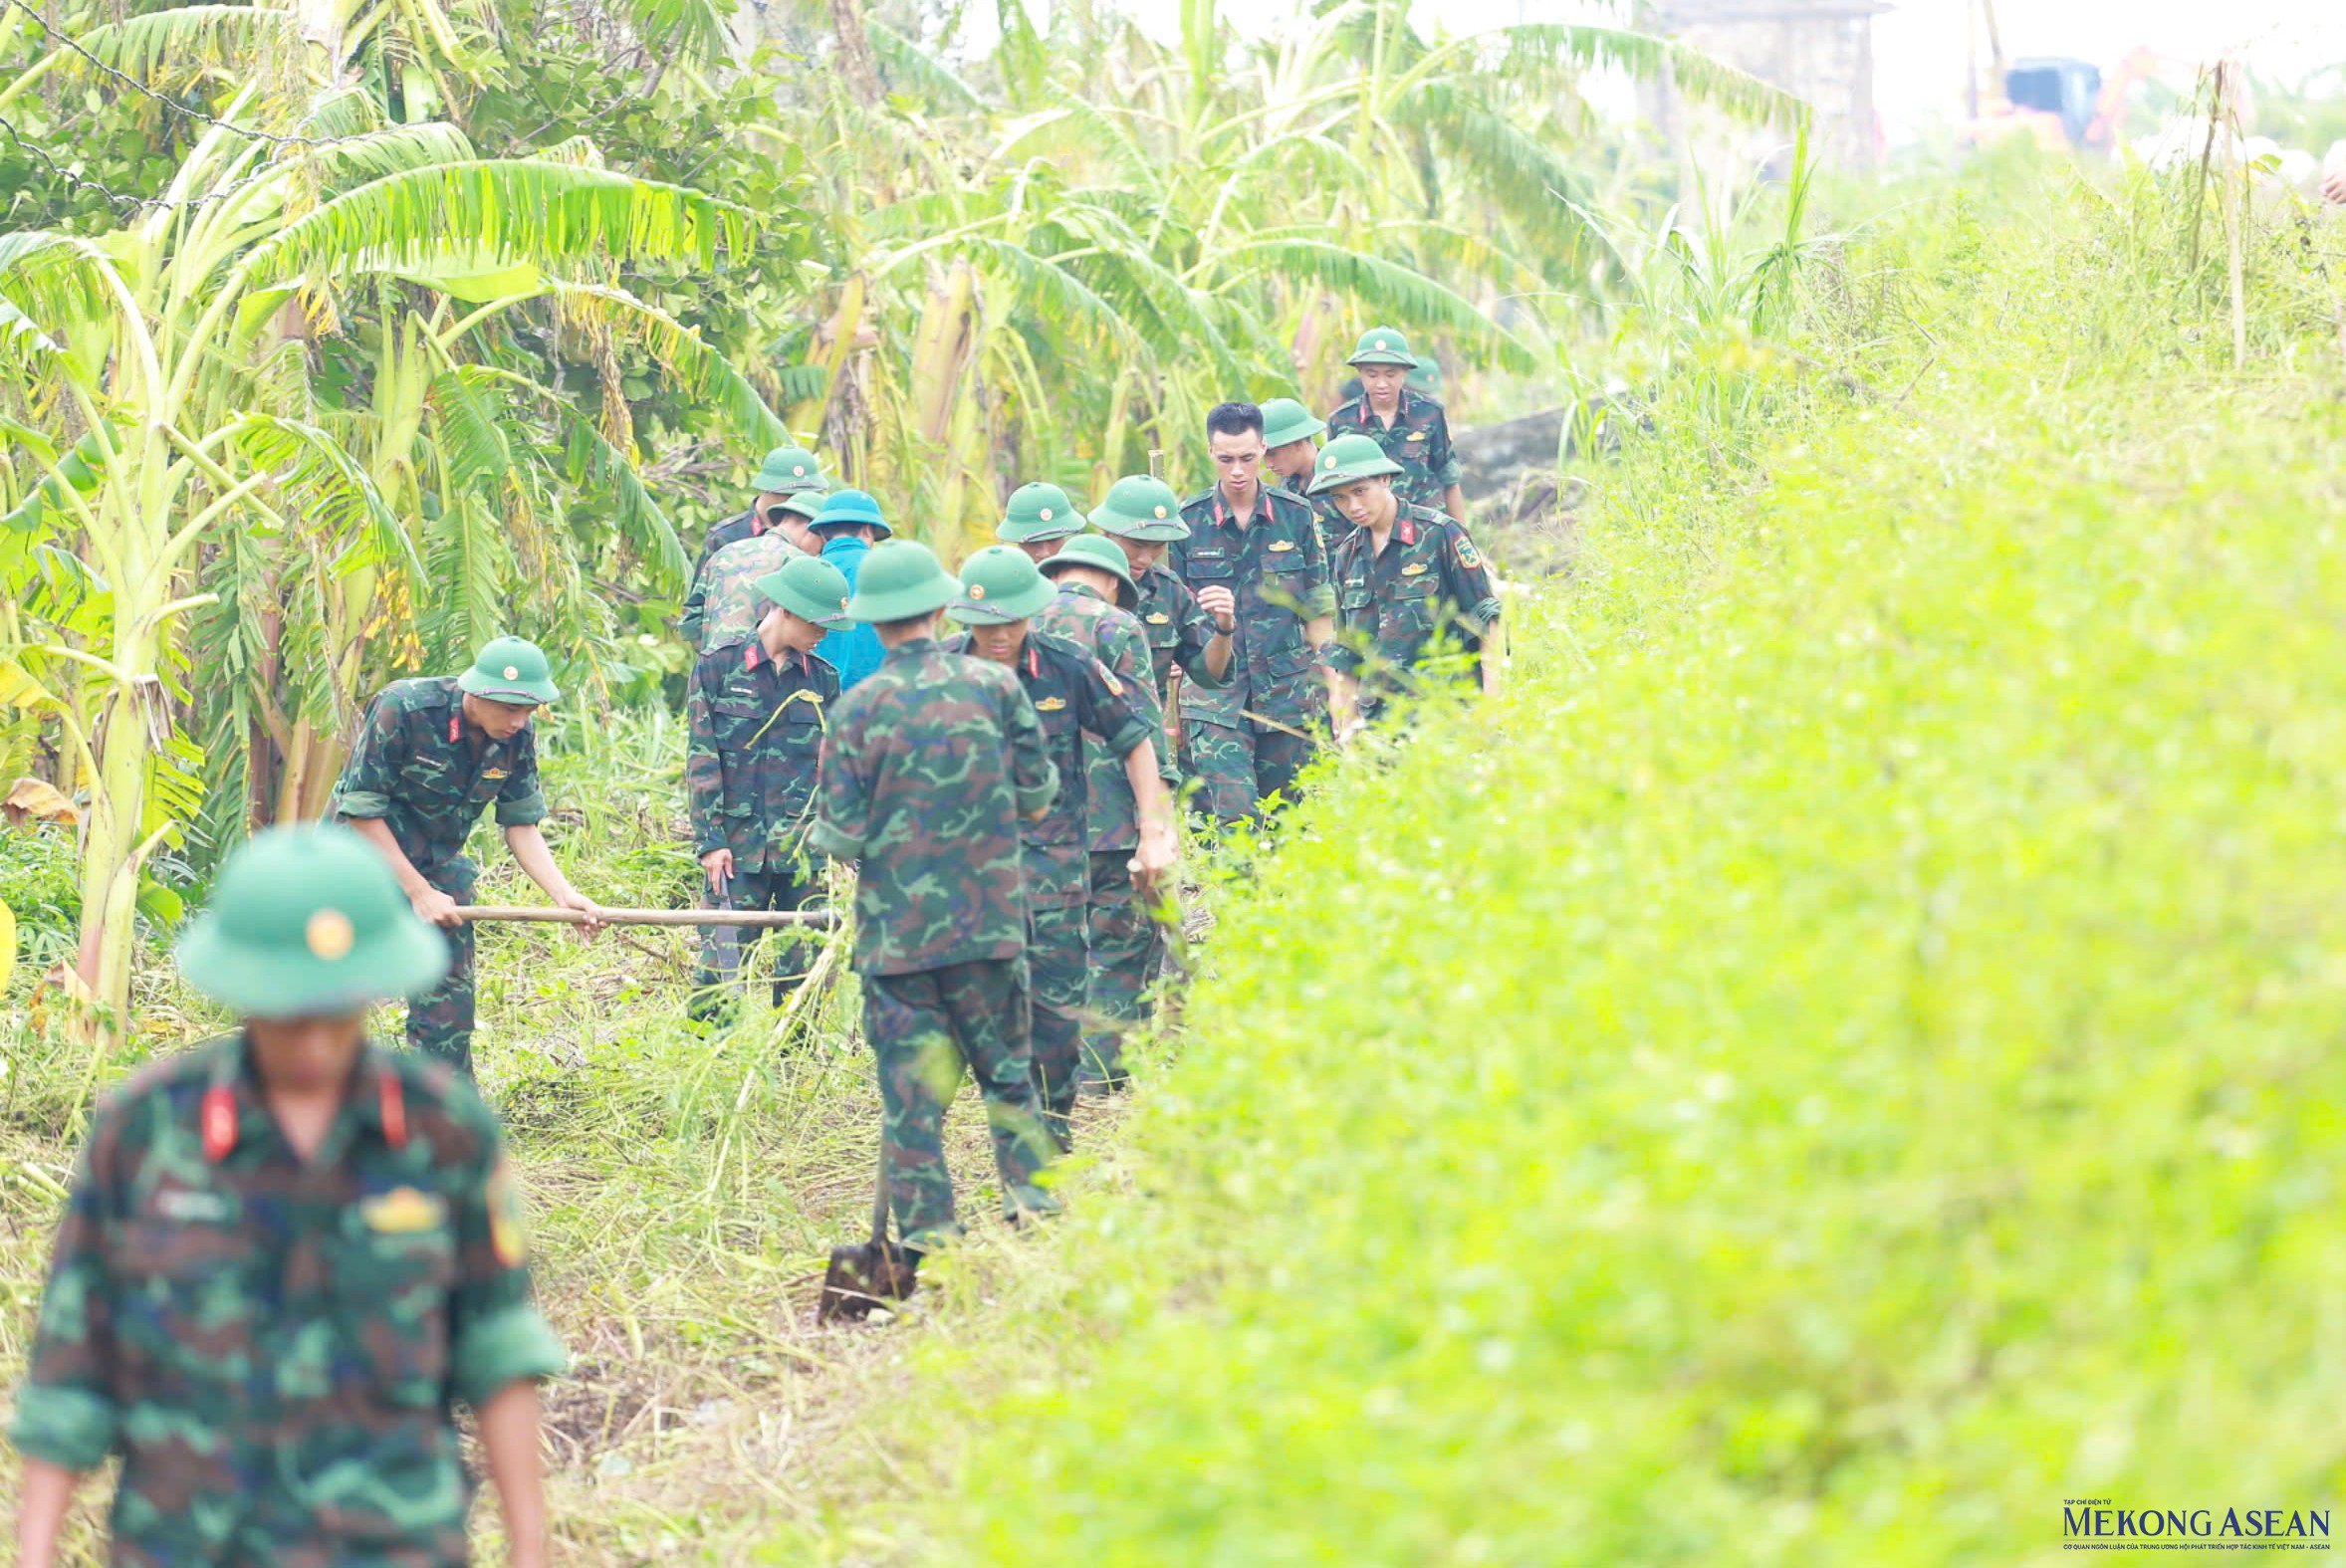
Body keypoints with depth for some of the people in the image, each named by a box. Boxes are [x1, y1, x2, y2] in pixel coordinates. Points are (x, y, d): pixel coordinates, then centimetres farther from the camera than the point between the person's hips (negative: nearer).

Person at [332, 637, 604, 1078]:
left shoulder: (517, 738, -9)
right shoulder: (401, 710, -25)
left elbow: (521, 825, 0)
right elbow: (361, 811, -20)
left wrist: (564, 893, -16)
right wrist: (419, 893, -18)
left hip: (438, 870, 5)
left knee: (448, 1002, -1)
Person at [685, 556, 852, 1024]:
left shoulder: (822, 680, 11)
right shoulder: (718, 668, 1)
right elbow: (700, 759, -1)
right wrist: (709, 840, -7)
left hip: (806, 845, 3)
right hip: (739, 843, -3)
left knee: (807, 968, 0)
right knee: (723, 966, -6)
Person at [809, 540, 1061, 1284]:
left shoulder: (860, 707, -10)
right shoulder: (994, 686, -4)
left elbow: (841, 833, -9)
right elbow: (1038, 792, 4)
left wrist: (827, 834, 14)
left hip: (897, 926, -2)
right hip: (990, 915, 2)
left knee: (912, 1083, 3)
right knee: (1007, 1064, 17)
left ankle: (927, 1234, 1)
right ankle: (1034, 1192, 13)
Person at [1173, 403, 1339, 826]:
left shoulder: (1296, 515, 3)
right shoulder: (1187, 521, -1)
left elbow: (1318, 610, 8)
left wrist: (1332, 692, 4)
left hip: (1288, 692, 2)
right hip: (1214, 693, -2)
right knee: (1235, 822, -13)